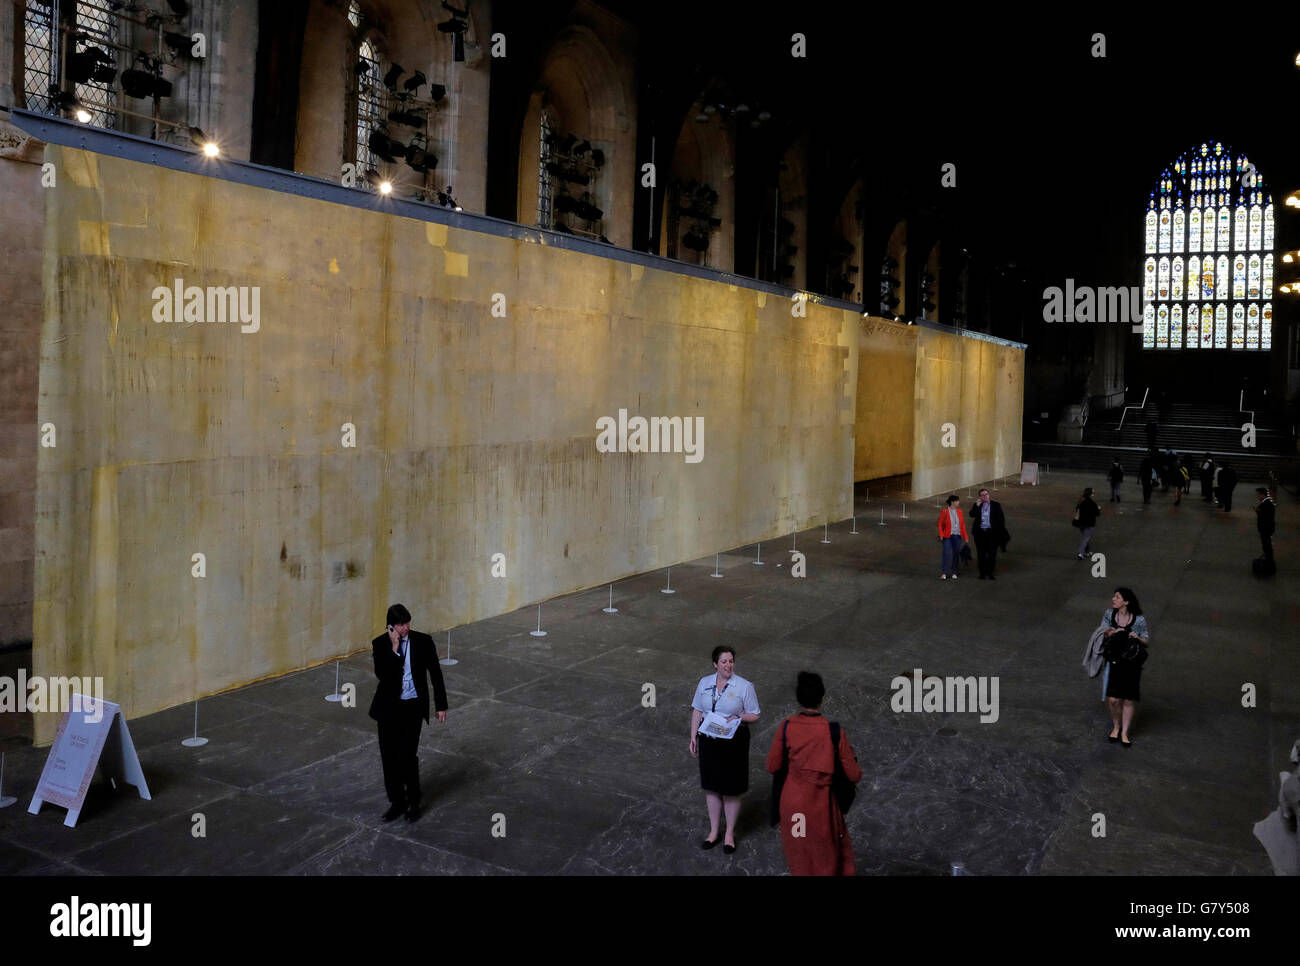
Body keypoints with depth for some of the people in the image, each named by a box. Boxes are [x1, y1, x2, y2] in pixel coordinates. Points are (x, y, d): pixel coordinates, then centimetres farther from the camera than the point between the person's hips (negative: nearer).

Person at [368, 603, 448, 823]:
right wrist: (394, 649, -24)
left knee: (407, 754, -7)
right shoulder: (380, 644, -6)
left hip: (413, 706, -2)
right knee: (389, 755, 7)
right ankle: (396, 801, 25)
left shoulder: (423, 641, -8)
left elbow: (435, 674, 0)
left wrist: (441, 706, 2)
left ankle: (413, 802, 13)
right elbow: (381, 675, -18)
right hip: (389, 706, 2)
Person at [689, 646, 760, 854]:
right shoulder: (704, 683, 0)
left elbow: (754, 715, -4)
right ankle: (713, 831, 32)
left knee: (731, 790, 7)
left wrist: (738, 717, -23)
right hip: (709, 741, 3)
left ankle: (730, 833, 26)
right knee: (711, 787, 14)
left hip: (734, 742, -3)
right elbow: (697, 711, 8)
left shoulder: (744, 686, -11)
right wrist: (693, 737, 6)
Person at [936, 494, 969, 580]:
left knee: (956, 554, 7)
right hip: (948, 536, -4)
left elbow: (963, 524, 11)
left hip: (958, 536, 4)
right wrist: (941, 535, -12)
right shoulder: (944, 511, -4)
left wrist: (965, 537, 7)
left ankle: (954, 573, 16)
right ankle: (944, 573, -7)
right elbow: (940, 524, -2)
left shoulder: (959, 511, 7)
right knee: (947, 554, -10)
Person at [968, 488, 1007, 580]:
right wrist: (977, 505, -12)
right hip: (980, 532, 1)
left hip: (992, 532, -1)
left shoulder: (996, 505, 5)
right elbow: (972, 515, -6)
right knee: (981, 554, 5)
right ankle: (982, 573, 12)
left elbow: (1001, 518, 4)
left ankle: (990, 573, 6)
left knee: (992, 553, -1)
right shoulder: (977, 505, 9)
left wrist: (1002, 531, -3)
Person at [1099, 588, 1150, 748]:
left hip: (1132, 664, -1)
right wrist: (1113, 631, -22)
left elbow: (1147, 641, 0)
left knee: (1129, 699, 1)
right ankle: (1116, 726, 20)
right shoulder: (1109, 615, -1)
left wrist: (1137, 638, -21)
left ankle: (1124, 733, 17)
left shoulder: (1139, 620, -8)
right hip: (1113, 661, 1)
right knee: (1114, 699, -6)